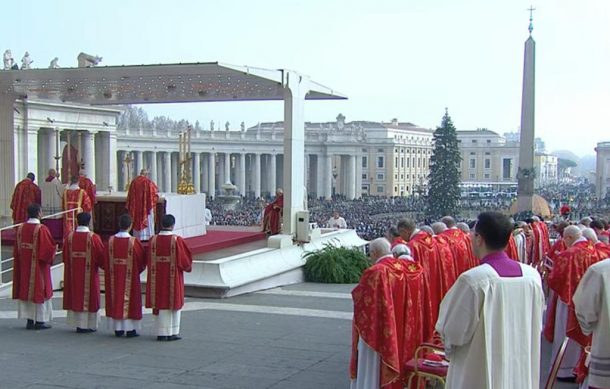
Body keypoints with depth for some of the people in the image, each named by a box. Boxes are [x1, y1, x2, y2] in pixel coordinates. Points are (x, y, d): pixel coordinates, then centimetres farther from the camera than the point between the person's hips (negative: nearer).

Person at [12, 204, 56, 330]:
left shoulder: (21, 228, 2)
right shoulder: (42, 229, -16)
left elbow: (16, 250, 8)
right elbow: (49, 248, -15)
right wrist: (50, 258, 4)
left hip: (24, 266, 6)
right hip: (39, 267, -6)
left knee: (27, 290, 11)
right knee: (39, 290, 3)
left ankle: (29, 320, 14)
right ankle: (40, 320, 6)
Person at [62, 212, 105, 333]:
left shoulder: (69, 237, -2)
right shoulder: (93, 238, -14)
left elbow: (65, 256, 5)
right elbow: (102, 255, -8)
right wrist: (101, 264, 12)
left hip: (74, 274, 4)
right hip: (89, 273, -4)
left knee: (75, 296, 12)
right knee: (89, 297, 4)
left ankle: (77, 324, 16)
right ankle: (89, 325, 6)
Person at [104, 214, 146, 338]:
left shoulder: (111, 240, -4)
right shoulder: (134, 242, -13)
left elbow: (106, 261, 2)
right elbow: (142, 260, -5)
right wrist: (138, 269, 14)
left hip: (114, 277, 3)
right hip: (130, 276, -3)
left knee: (116, 298, 11)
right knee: (129, 298, 4)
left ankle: (118, 328, 14)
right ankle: (130, 329, 5)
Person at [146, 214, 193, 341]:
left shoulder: (153, 240, -2)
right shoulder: (177, 240, -12)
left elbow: (148, 260, 5)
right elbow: (185, 260, -8)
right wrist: (187, 266, 12)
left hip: (157, 279, 3)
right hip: (173, 279, -3)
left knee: (160, 304, 9)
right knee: (173, 303, 8)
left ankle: (161, 333, 10)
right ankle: (172, 333, 10)